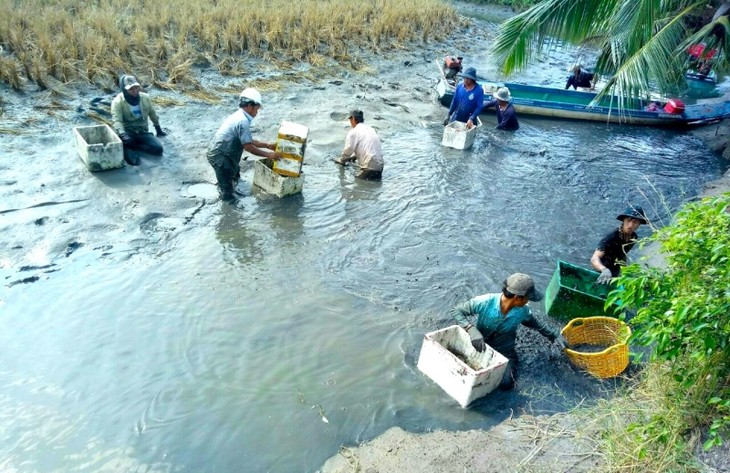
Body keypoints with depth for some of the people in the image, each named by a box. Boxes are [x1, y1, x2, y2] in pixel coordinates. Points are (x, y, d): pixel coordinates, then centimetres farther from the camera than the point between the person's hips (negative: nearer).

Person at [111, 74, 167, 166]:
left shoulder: (145, 97, 0)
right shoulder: (118, 101, -13)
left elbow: (152, 113, 15)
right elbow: (116, 120, -24)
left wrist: (158, 129, 24)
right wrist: (123, 135, -43)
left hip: (142, 132, 5)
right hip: (127, 131, -5)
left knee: (158, 149, -20)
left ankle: (130, 145, -10)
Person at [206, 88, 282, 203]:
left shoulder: (239, 116, 10)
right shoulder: (243, 121, -22)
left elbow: (248, 141, 16)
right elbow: (248, 146, -21)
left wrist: (268, 145, 15)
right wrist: (269, 155, -14)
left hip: (217, 151, 10)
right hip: (218, 155, -10)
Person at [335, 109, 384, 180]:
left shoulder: (353, 132, -5)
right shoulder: (370, 129, 17)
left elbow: (348, 150, -5)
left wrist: (341, 160, 13)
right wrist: (354, 156, 31)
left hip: (369, 166, -7)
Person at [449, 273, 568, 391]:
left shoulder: (522, 310, -15)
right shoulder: (486, 302, -28)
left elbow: (535, 323, 9)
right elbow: (456, 311, -24)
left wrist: (556, 335, 6)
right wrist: (472, 329, -39)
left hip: (504, 352, 1)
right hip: (480, 346, -1)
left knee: (505, 383, -20)